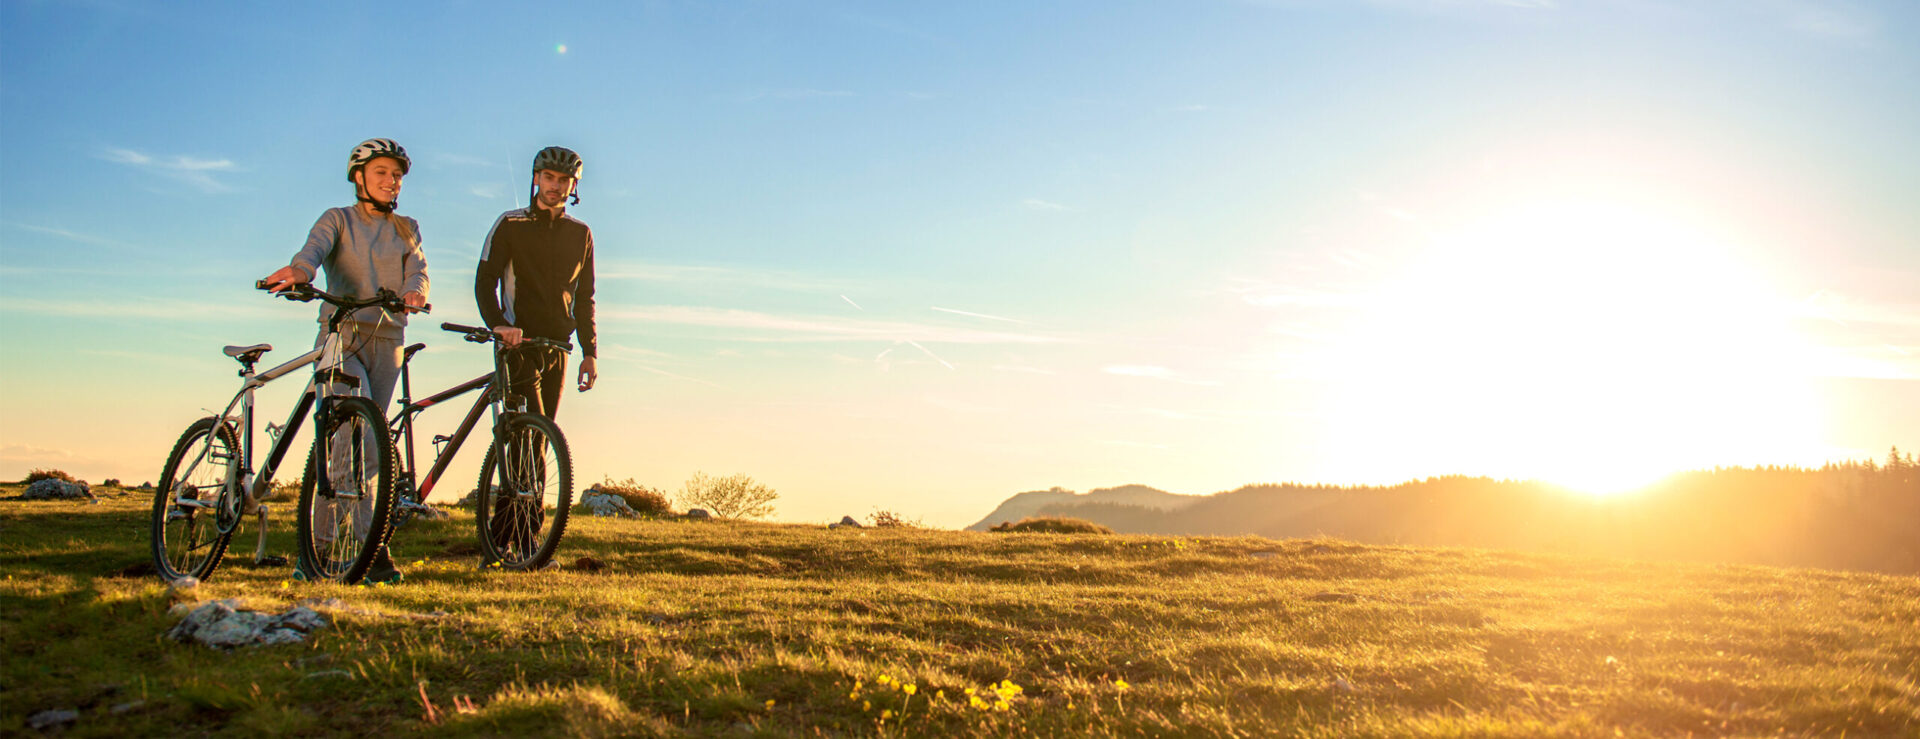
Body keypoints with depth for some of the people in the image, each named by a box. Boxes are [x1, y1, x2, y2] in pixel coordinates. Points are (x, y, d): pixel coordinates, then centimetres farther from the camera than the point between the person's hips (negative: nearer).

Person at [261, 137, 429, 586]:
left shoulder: (406, 229, 18)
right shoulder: (338, 220, 9)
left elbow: (417, 271, 0)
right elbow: (315, 248, -13)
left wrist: (414, 292, -25)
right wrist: (299, 270, -37)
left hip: (386, 341, 4)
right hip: (341, 336, -3)